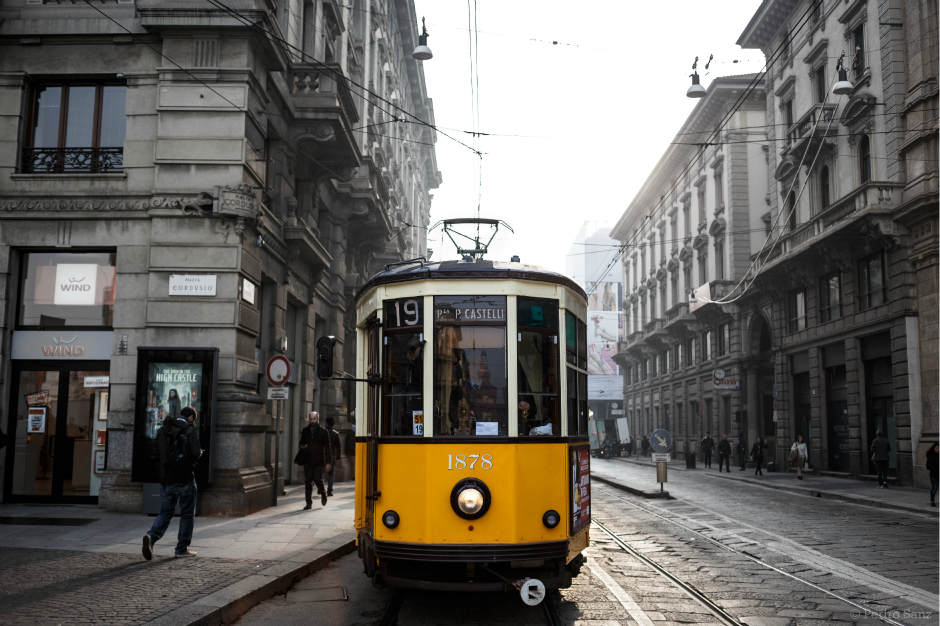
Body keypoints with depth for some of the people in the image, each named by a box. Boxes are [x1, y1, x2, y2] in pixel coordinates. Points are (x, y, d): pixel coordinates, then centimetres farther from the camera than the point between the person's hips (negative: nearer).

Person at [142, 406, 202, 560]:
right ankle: (182, 549, 12)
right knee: (187, 514, 9)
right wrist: (199, 454, 6)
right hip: (185, 480, -5)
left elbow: (154, 455, 8)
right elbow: (196, 454, -16)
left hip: (166, 480, 5)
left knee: (165, 513, 13)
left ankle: (151, 536, -12)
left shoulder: (162, 430, 9)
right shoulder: (189, 430, -8)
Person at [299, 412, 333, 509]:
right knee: (308, 482, 0)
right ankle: (309, 503, 8)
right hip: (308, 460, 3)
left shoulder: (323, 431, 2)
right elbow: (302, 443, 22)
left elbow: (328, 448, 2)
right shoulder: (305, 431, 11)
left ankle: (323, 493, 19)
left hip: (319, 461, -3)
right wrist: (302, 447, -4)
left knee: (317, 479, -11)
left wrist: (328, 462, -4)